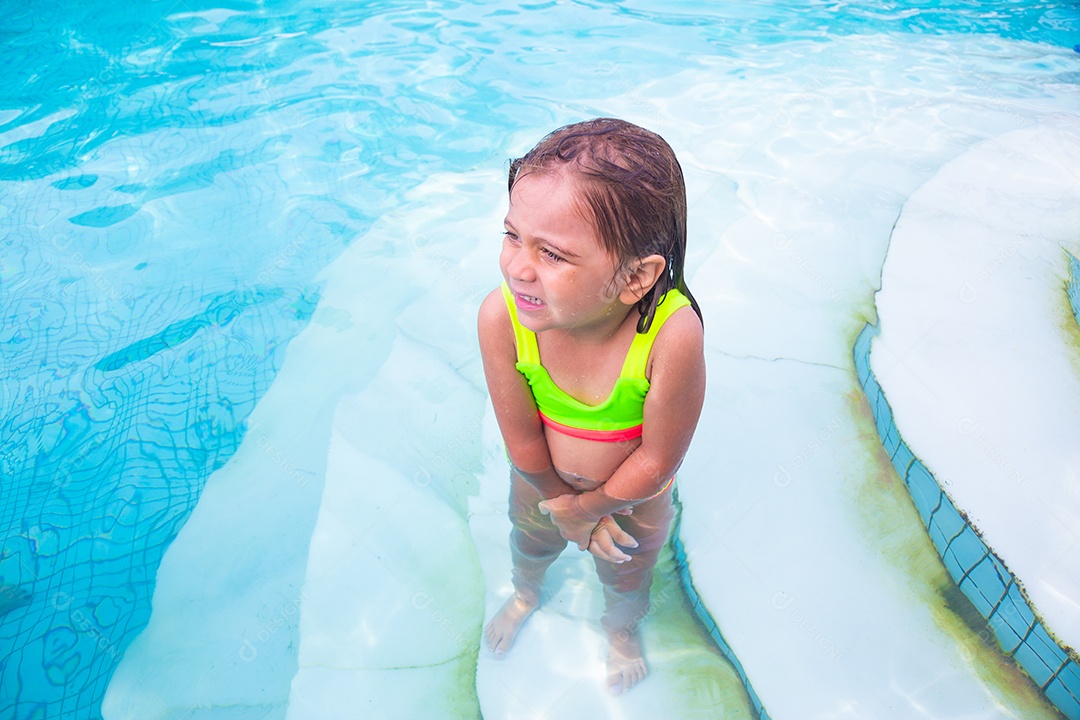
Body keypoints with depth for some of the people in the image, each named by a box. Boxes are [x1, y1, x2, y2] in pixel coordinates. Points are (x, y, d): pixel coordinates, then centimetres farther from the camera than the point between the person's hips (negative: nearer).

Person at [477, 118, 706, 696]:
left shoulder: (673, 334, -44)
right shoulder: (501, 317, -37)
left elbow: (656, 462, -28)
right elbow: (523, 441, -22)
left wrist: (586, 506, -15)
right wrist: (559, 501, -10)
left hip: (632, 495, -1)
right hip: (543, 481, 2)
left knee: (625, 576, 30)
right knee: (530, 541, 34)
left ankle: (621, 631, 69)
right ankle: (525, 594, 73)